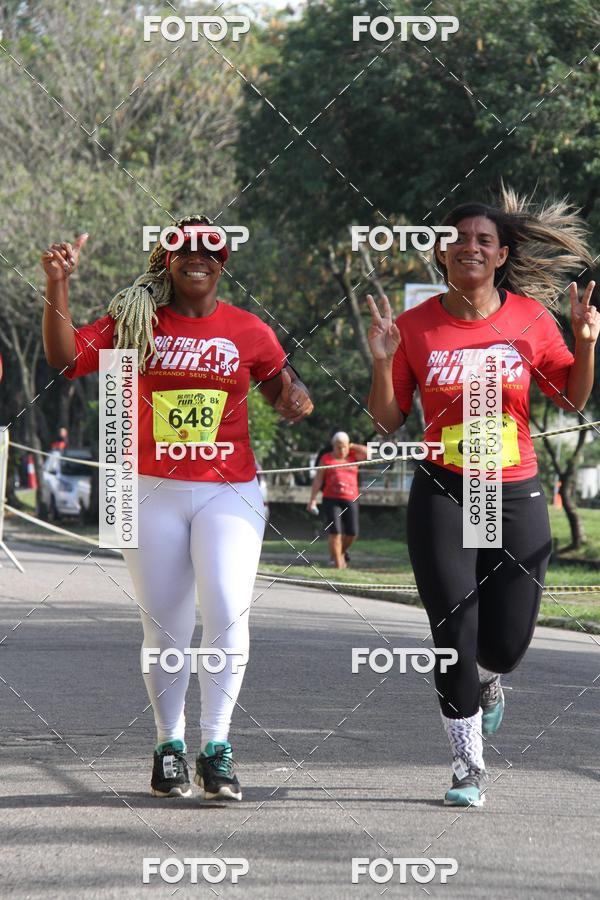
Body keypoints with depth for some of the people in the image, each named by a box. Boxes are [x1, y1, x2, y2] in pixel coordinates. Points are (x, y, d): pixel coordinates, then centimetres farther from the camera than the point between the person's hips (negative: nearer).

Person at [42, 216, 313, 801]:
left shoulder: (247, 331, 5)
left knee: (227, 613, -15)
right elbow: (65, 357, -8)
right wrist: (57, 286, -20)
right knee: (164, 624, 5)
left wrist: (296, 400, -8)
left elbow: (281, 388, 16)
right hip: (153, 490, 1)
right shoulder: (135, 322, 3)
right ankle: (169, 745, 18)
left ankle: (216, 744, -6)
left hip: (229, 490, 0)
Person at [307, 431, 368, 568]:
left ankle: (341, 552, 28)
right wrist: (313, 499, -4)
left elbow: (368, 452, -4)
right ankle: (338, 563, -8)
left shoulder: (353, 456, 12)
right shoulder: (327, 458, 7)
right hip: (331, 500, -2)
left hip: (350, 500, 2)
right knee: (334, 532, -11)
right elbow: (318, 480, 4)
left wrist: (352, 446, 2)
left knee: (352, 533, -1)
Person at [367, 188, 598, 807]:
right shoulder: (415, 327, -2)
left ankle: (487, 681, 42)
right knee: (454, 636, -7)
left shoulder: (531, 318, 1)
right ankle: (468, 766, 10)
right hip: (442, 496, -1)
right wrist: (382, 361, -13)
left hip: (516, 497, 1)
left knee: (506, 643, 2)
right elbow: (387, 422, 2)